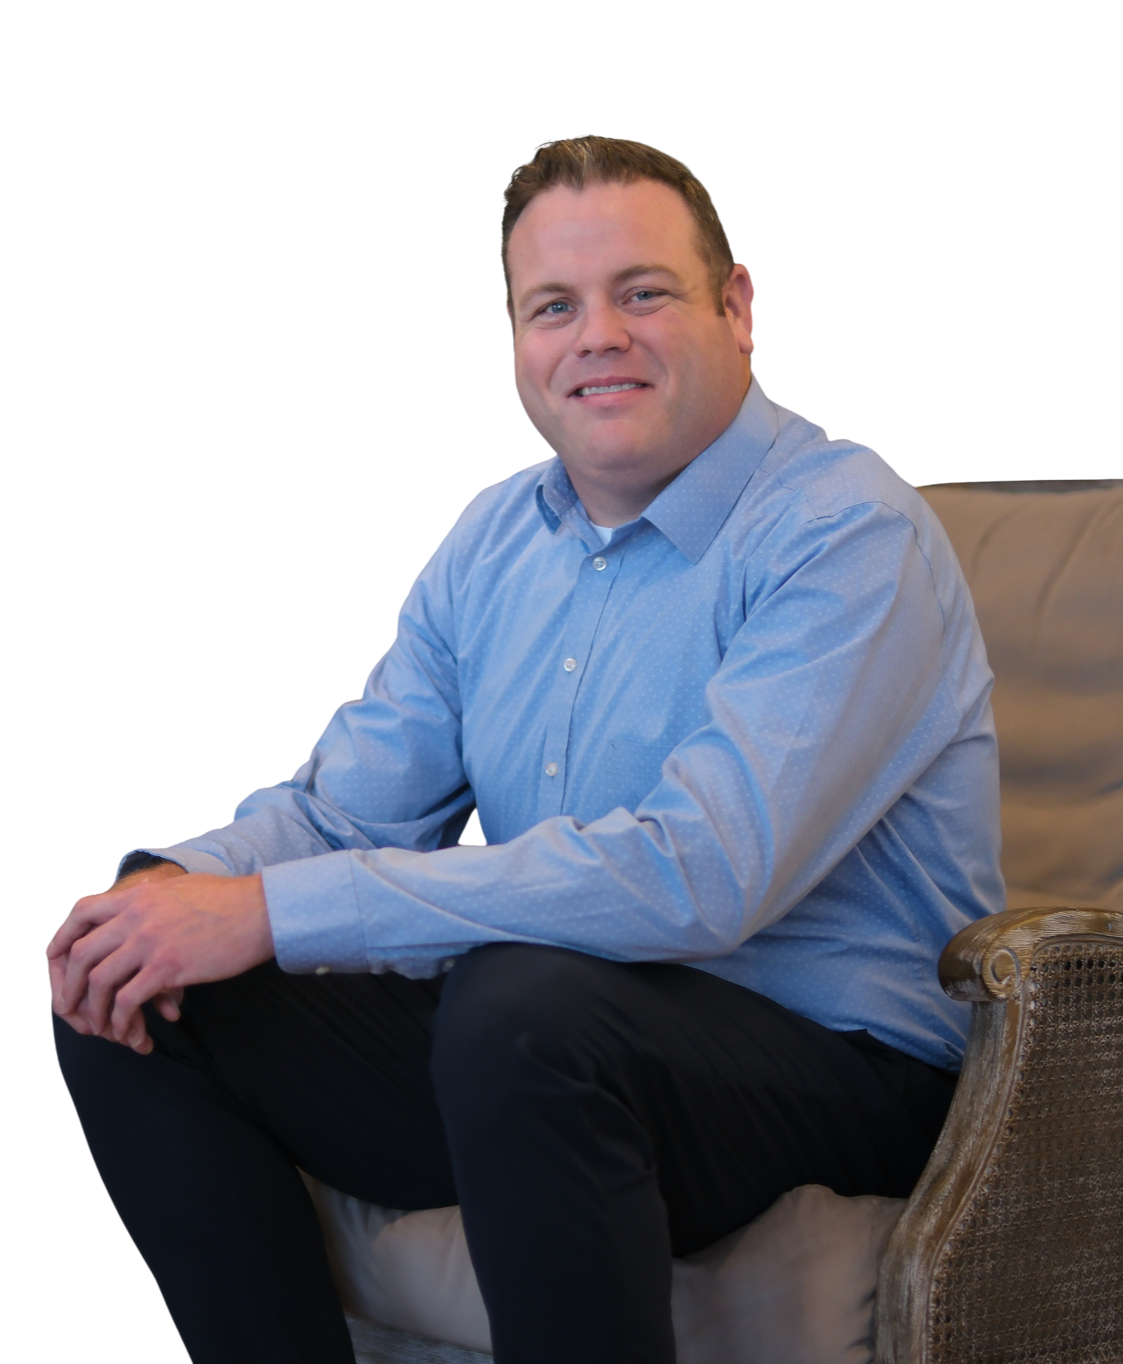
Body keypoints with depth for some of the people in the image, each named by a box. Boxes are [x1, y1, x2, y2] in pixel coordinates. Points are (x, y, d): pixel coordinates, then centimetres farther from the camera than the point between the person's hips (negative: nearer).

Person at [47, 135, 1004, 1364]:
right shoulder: (495, 537, 10)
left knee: (527, 999, -37)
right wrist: (179, 883, -14)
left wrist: (274, 912, -28)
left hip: (831, 1058, -7)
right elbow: (347, 804, 11)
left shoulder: (850, 534, -16)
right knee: (124, 1008, -4)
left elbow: (695, 878, -28)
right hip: (511, 1038, 7)